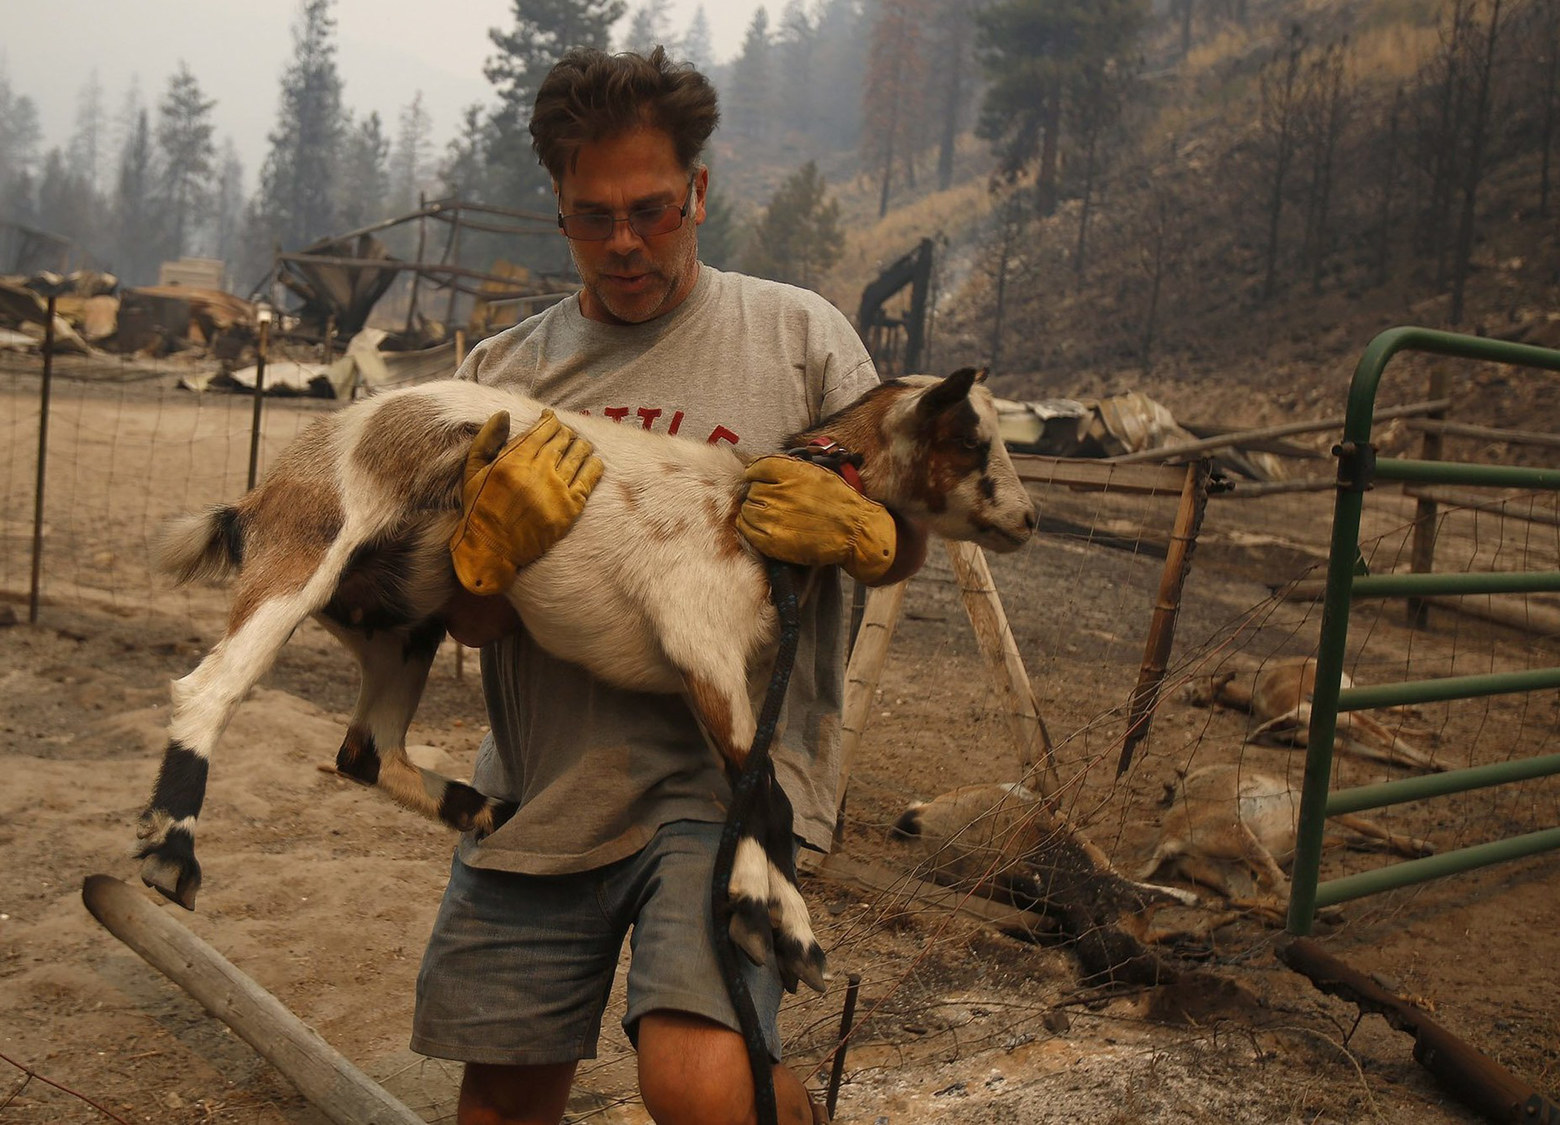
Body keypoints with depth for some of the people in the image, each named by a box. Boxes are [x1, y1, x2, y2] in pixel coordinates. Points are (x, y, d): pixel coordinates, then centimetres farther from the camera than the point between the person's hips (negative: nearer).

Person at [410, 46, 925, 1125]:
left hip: (730, 766, -3)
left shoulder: (799, 334, 5)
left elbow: (904, 540, 7)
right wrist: (491, 542, -17)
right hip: (545, 783, 4)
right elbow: (473, 624, 6)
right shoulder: (503, 370, 10)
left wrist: (851, 529, -17)